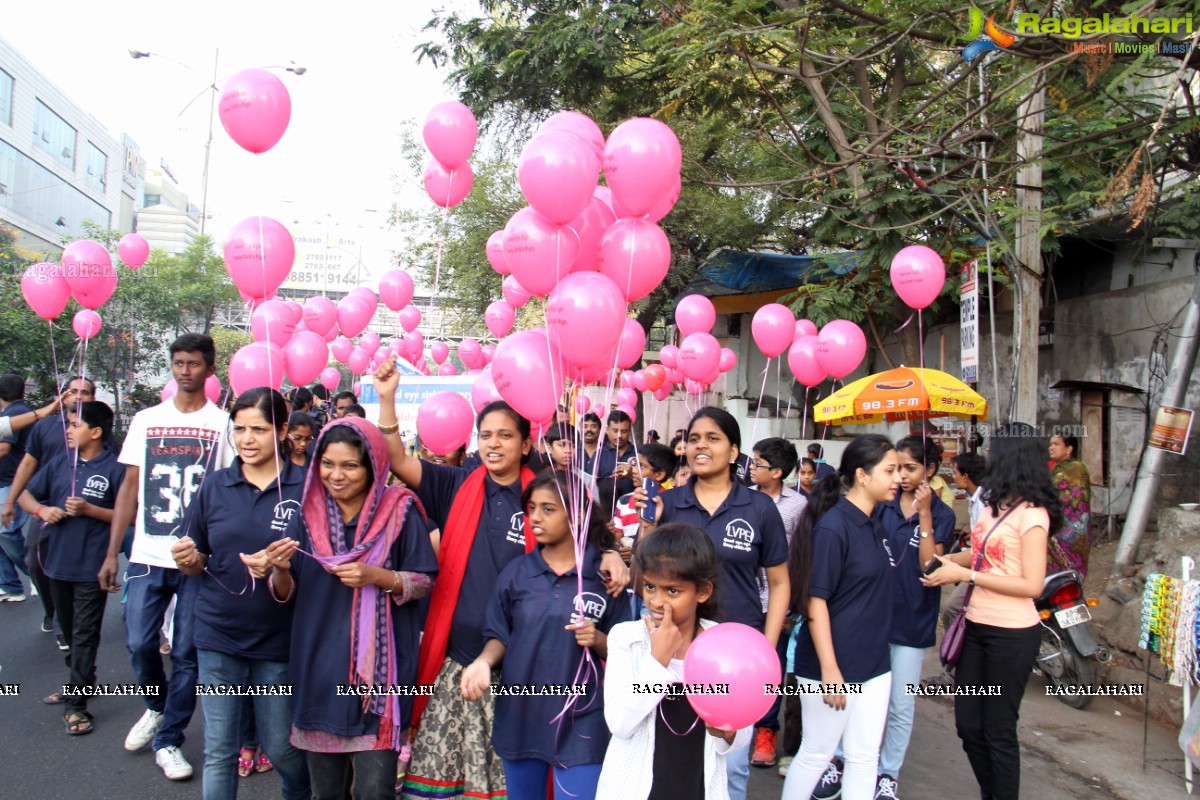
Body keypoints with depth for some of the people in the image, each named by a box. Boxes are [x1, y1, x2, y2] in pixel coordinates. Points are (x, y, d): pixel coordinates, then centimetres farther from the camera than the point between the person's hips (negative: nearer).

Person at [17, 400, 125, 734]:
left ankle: (77, 704, 7)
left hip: (92, 567, -6)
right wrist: (42, 510, -10)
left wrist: (89, 510, -22)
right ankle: (79, 682, 38)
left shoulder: (114, 468, -11)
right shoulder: (61, 461, 5)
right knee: (69, 631, 20)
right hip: (58, 562, 6)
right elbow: (26, 494, 11)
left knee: (85, 635, 1)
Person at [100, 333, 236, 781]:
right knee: (139, 644, 3)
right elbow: (130, 487, 10)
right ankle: (157, 708, 34)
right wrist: (111, 553, 6)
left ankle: (169, 740, 21)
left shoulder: (223, 424, 0)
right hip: (148, 555, 3)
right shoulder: (145, 421, 8)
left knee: (187, 653, 4)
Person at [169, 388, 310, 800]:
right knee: (219, 750, 10)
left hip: (278, 639, -2)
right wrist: (187, 559, -12)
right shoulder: (214, 486, 2)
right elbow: (197, 566, 10)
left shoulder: (306, 487, -8)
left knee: (281, 748, 12)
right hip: (218, 636, 2)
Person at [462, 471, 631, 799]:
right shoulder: (516, 572, 2)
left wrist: (598, 640, -20)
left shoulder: (605, 576, -6)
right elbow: (500, 636, 7)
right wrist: (484, 661, -13)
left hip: (580, 722, -3)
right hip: (519, 714, 3)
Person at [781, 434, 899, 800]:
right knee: (816, 754, 7)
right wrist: (829, 670, -20)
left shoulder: (873, 526, 7)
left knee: (864, 758, 13)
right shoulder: (831, 527, -18)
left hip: (872, 663, 8)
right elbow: (814, 602, -19)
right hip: (832, 664, -8)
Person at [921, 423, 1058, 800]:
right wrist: (945, 560, -1)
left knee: (998, 730, 6)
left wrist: (965, 575, -19)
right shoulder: (996, 504, 8)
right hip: (978, 627, 8)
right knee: (968, 724, 14)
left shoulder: (1031, 513, -15)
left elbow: (1032, 585, -19)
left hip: (1012, 634, -7)